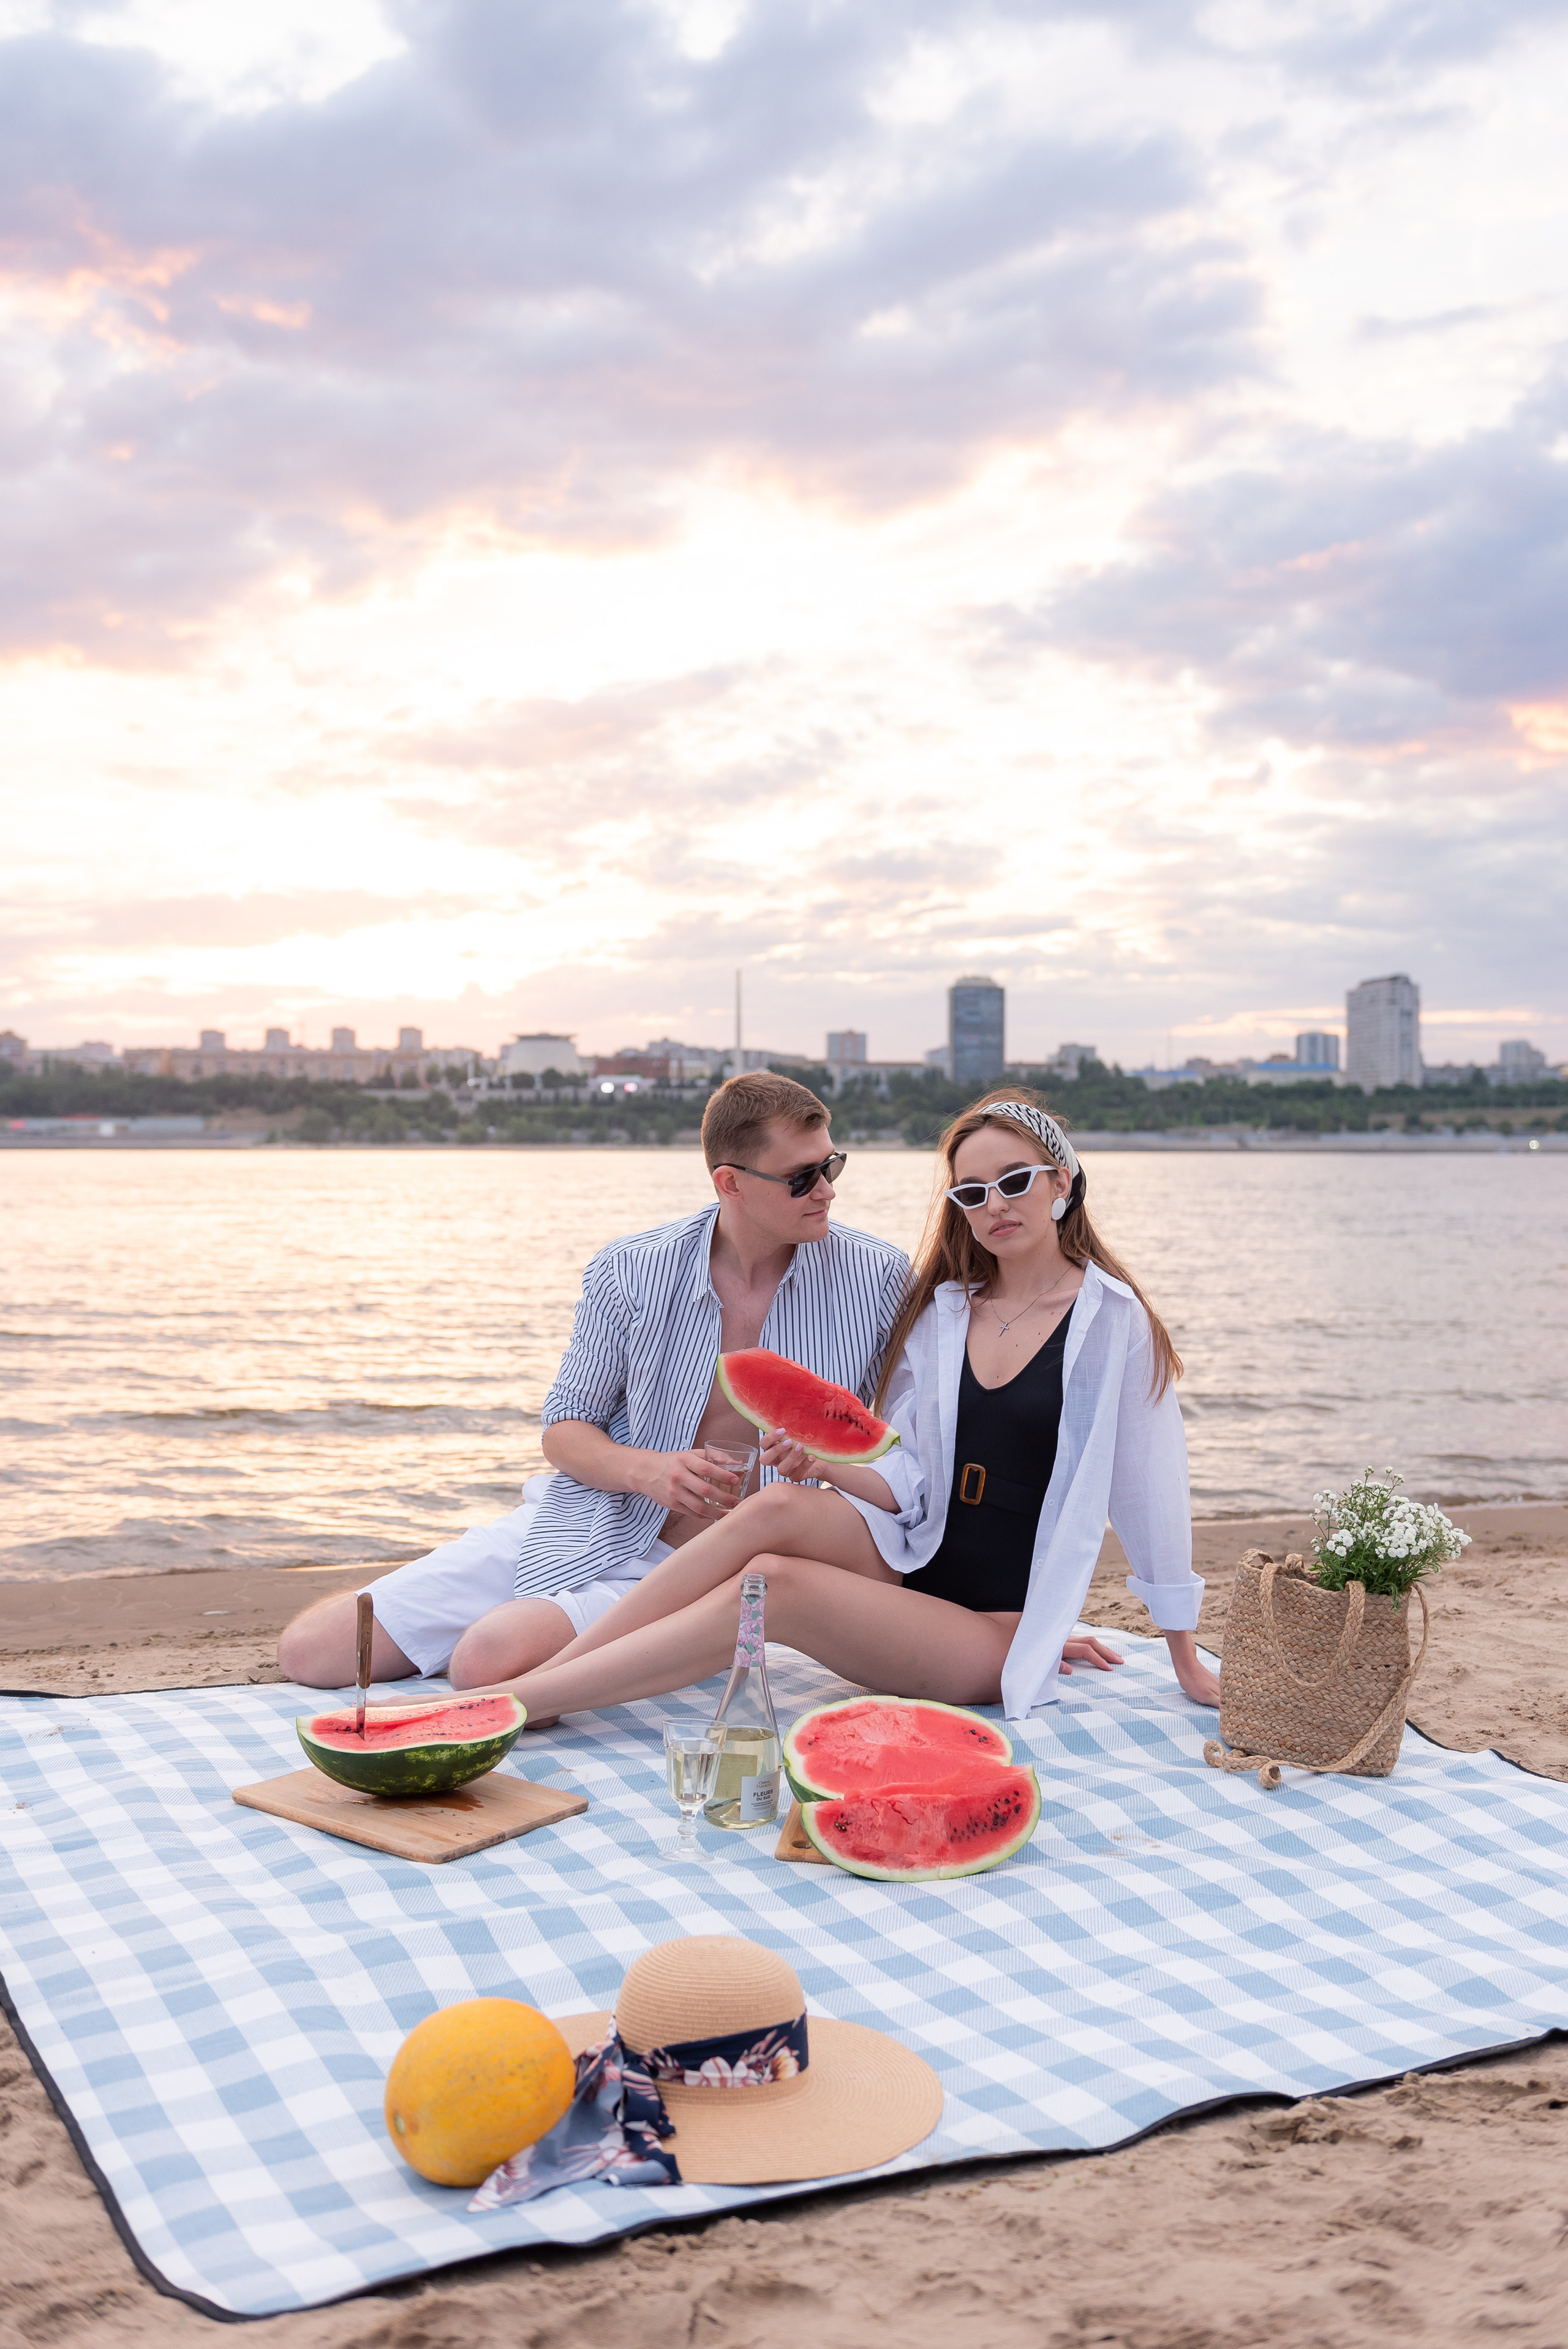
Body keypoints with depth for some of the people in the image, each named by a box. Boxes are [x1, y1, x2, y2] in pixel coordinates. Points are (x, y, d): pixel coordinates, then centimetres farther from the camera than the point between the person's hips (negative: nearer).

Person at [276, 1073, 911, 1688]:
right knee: (309, 1650, -2)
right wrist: (646, 1470, -18)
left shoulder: (875, 1277, -6)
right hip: (578, 1528, 3)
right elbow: (565, 1428, 4)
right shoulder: (631, 1273, -3)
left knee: (490, 1662, -30)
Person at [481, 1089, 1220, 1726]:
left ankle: (520, 1704, -28)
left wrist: (1187, 1662, 3)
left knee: (775, 1583, -28)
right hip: (910, 1562, 4)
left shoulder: (1112, 1319, -4)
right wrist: (827, 1459, -15)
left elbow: (1150, 1491, -2)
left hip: (996, 1634, -4)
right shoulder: (942, 1308, 11)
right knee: (777, 1508, -27)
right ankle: (534, 1674, -26)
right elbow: (907, 1479, 7)